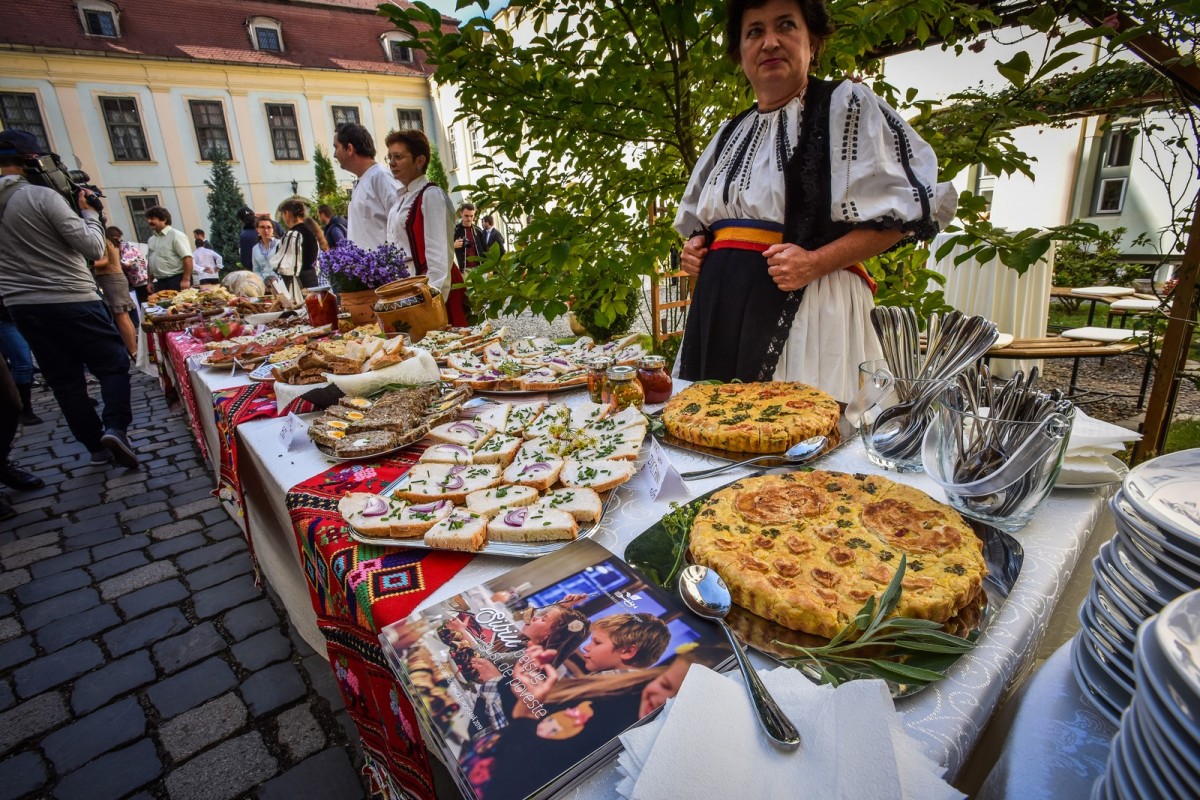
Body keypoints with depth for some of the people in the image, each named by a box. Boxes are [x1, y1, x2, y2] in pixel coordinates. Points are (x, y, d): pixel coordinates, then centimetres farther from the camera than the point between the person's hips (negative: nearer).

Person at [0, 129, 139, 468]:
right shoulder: (42, 196, -12)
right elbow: (94, 248, -12)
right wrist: (90, 212, 3)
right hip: (72, 301, -6)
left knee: (65, 381, 11)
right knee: (114, 364, 6)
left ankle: (97, 446, 17)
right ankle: (114, 428, -14)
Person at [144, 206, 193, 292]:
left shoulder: (176, 235, -6)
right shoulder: (151, 240, 18)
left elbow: (187, 258, -16)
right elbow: (150, 262, 25)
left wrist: (186, 280, -23)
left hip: (177, 280, -8)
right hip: (160, 283, 8)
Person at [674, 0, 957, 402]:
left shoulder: (846, 105, 2)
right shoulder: (731, 133, 20)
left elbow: (901, 212, -4)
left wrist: (816, 262, -17)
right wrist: (695, 247, 7)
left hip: (807, 309, -5)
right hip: (721, 311, 6)